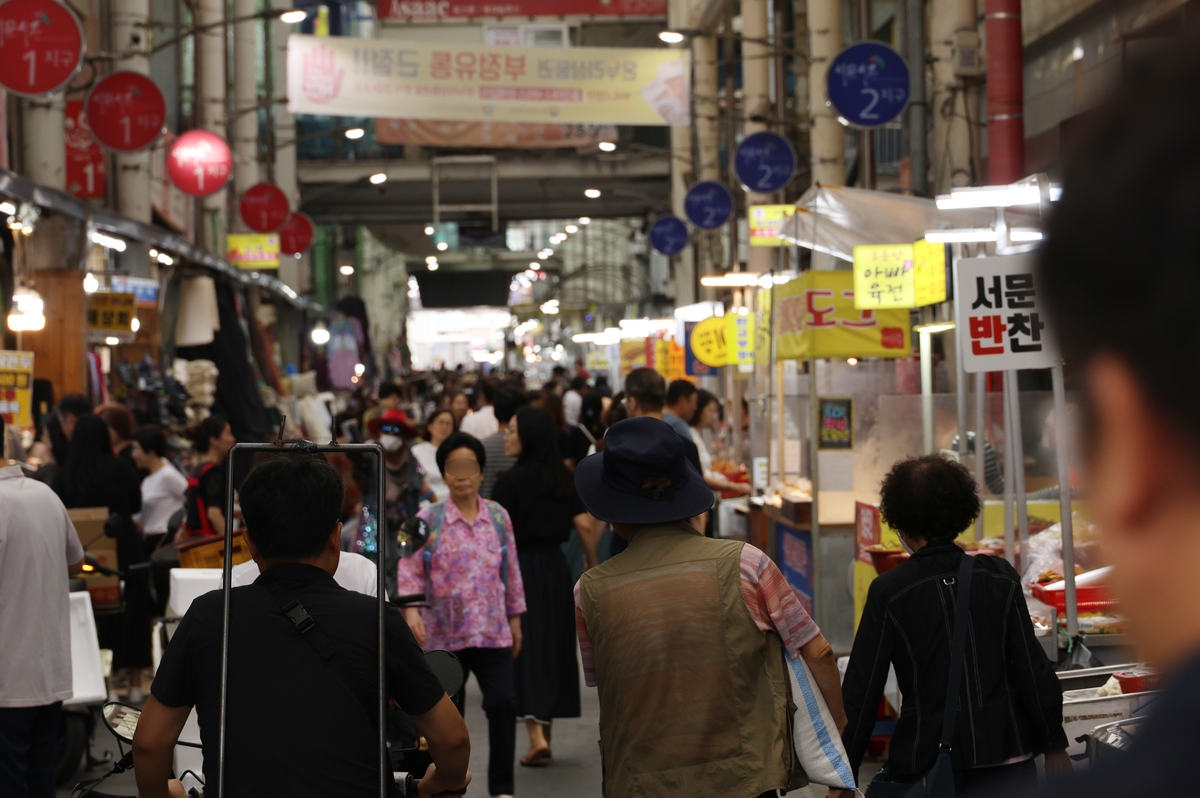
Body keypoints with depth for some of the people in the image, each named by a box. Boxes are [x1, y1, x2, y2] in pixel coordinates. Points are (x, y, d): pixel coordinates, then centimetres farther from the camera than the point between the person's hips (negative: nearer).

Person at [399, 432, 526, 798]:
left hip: (493, 631, 1)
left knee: (502, 703, -7)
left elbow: (511, 570, 11)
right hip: (444, 633, -1)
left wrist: (515, 619, 12)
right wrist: (412, 609, -22)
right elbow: (410, 568, -6)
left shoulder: (498, 517, 5)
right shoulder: (428, 519, -3)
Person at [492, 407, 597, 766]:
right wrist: (593, 565, 13)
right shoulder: (564, 477, 3)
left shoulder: (510, 481, -12)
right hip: (556, 567, 5)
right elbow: (584, 525, 1)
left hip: (521, 567, -5)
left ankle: (537, 735, -15)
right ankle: (545, 731, 23)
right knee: (553, 645, 14)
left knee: (526, 647, -3)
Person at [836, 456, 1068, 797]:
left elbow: (862, 687, -4)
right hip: (1007, 756, 2)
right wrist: (1055, 746, 10)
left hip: (926, 759, -2)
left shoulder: (889, 592, -6)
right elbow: (1033, 669, 1)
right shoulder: (1000, 577, 0)